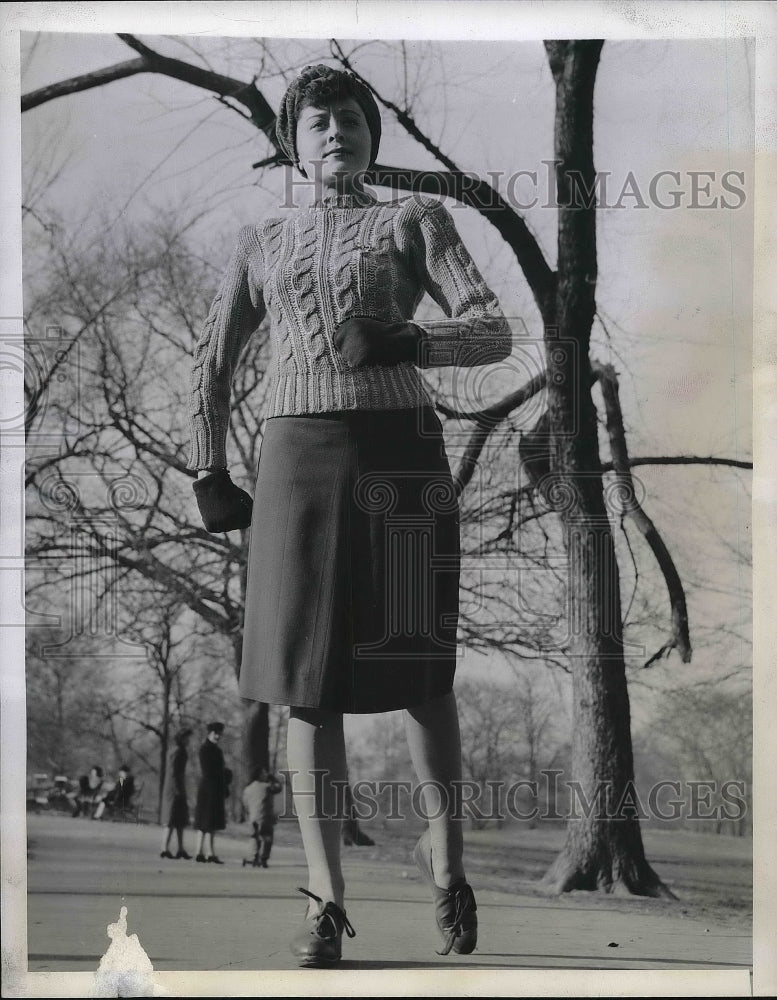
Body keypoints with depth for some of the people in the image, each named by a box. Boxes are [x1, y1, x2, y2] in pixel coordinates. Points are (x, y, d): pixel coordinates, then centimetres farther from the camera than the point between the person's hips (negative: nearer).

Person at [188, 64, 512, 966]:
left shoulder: (415, 220, 10)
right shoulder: (261, 244, 18)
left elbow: (494, 333, -1)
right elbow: (212, 365, 24)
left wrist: (409, 342, -20)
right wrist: (209, 477, 15)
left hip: (402, 454, -2)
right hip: (299, 461, 2)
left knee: (416, 664, 1)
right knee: (307, 677, -3)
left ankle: (444, 849, 25)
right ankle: (325, 901, 2)